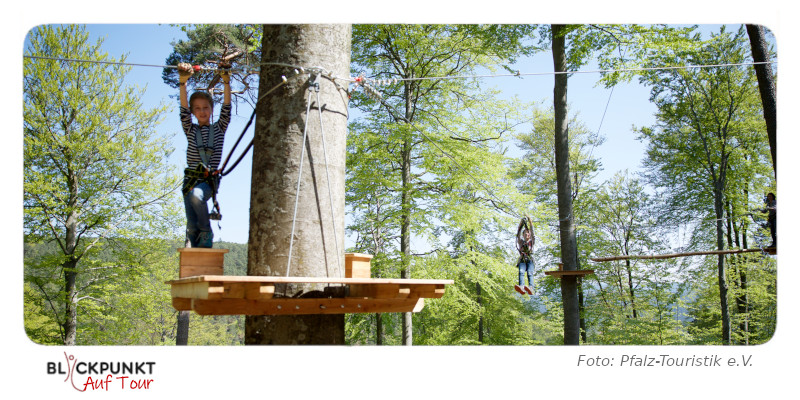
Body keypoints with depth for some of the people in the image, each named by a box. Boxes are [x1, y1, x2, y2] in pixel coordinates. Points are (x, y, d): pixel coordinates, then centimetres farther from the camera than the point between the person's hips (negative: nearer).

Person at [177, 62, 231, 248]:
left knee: (196, 195, -34)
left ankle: (207, 233, -17)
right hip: (191, 179, 3)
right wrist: (183, 82, -18)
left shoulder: (219, 129, 9)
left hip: (210, 181, -2)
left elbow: (226, 108, -4)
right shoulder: (190, 130, 11)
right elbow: (184, 109, -4)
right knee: (191, 226, -6)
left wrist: (226, 83, -17)